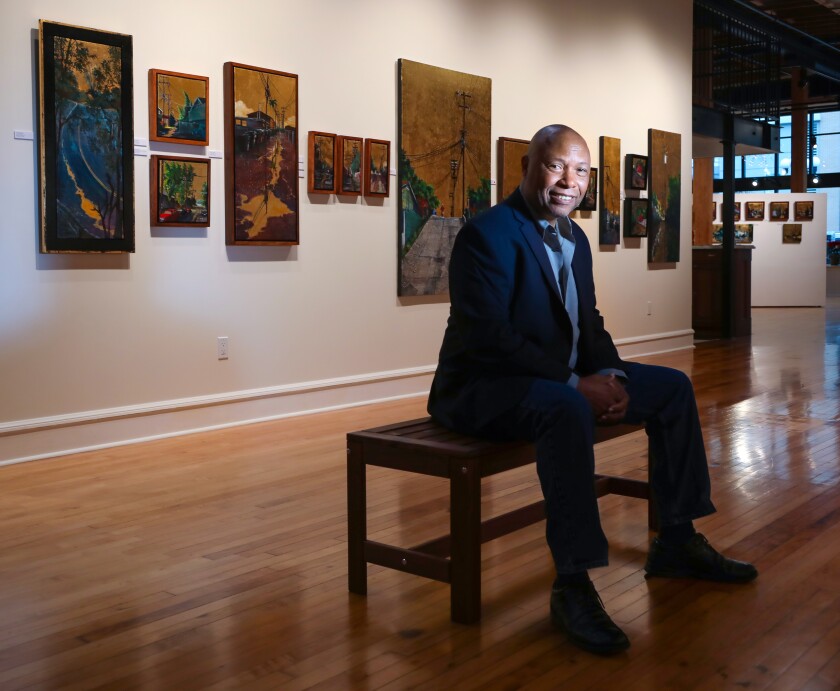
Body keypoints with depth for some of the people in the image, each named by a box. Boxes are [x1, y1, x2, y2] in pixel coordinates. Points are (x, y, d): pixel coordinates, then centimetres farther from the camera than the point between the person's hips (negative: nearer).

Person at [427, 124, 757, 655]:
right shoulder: (486, 235, -17)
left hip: (564, 377, 9)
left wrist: (610, 376, -9)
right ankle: (572, 585, -30)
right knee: (567, 409, -39)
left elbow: (589, 324, 13)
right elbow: (488, 339, -25)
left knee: (673, 387, 6)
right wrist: (576, 385, -26)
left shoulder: (574, 238, 10)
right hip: (482, 387, -9)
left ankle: (677, 542, 14)